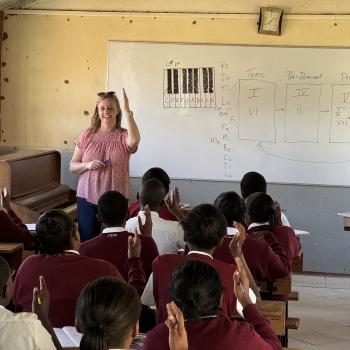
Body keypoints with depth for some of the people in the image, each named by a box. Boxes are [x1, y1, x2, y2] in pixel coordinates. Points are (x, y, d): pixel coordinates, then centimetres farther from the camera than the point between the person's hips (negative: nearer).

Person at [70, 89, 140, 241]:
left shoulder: (123, 136, 0)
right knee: (87, 242, 4)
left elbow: (134, 140, -26)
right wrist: (87, 165, -12)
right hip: (87, 198, 1)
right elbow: (72, 166, 9)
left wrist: (127, 111, -24)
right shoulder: (87, 136, 6)